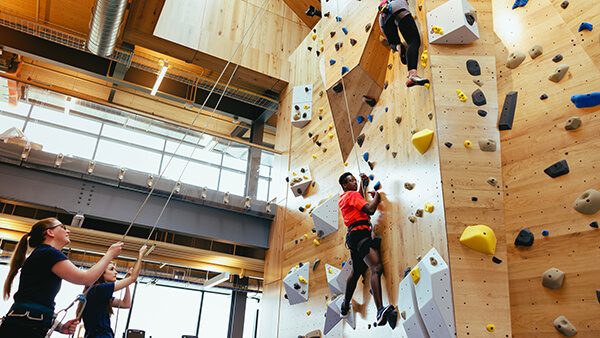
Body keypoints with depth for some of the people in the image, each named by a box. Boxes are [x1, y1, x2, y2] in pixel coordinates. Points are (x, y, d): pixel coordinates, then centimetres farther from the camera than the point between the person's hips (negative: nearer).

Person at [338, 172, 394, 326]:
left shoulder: (343, 198, 24)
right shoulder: (352, 194, -3)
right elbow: (370, 210, -13)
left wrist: (364, 184, 42)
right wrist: (376, 196, 4)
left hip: (353, 235, 10)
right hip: (360, 233, -10)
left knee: (356, 272, 23)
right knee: (377, 268, -25)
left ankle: (345, 307, 36)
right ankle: (380, 309, -41)